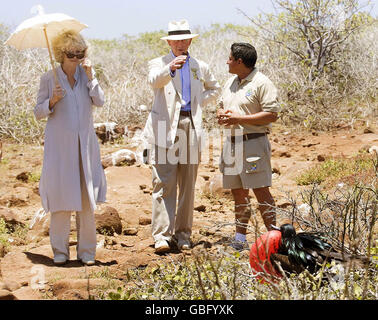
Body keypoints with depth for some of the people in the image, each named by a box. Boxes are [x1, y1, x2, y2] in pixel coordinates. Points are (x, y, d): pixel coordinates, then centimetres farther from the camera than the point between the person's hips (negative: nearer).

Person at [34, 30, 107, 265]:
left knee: (87, 197, 2)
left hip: (85, 144, 2)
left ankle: (87, 250, 11)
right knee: (61, 196, -2)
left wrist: (90, 76, -13)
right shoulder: (49, 78, 0)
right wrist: (52, 101, -16)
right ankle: (60, 250, 9)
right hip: (59, 145, -2)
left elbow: (100, 102, -6)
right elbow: (38, 113, 2)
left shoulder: (87, 75, 7)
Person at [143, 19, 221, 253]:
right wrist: (170, 69, -39)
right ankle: (162, 235, -12)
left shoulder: (200, 67, 17)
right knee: (164, 183, -10)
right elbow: (154, 81, -18)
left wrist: (200, 102, 12)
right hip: (166, 127, -4)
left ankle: (183, 234, 13)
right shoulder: (159, 64, 5)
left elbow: (215, 89, 32)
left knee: (188, 185, 6)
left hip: (191, 127, 4)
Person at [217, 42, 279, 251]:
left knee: (261, 190, -8)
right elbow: (222, 106, 28)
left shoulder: (261, 83, -9)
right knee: (238, 192, 10)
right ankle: (240, 238, 17)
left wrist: (239, 118, -18)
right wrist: (221, 115, 2)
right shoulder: (230, 83, 17)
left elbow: (272, 115, -15)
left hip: (253, 142, -8)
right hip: (232, 142, 8)